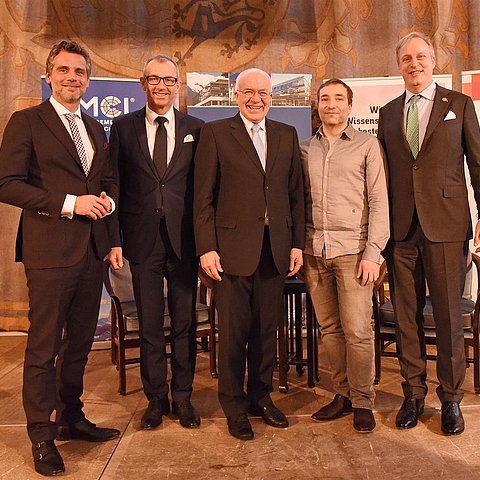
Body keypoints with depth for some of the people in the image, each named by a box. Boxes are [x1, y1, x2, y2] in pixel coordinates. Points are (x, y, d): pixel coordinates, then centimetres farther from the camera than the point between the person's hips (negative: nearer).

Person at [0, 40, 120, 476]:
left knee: (80, 341, 16)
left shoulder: (96, 129, 17)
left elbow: (110, 179, 23)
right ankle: (41, 436, 17)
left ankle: (72, 418, 32)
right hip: (50, 249, -6)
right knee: (44, 347, 2)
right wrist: (68, 203, -18)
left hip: (92, 248, 7)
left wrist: (107, 199, -1)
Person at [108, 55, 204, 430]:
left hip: (184, 240, 0)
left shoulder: (195, 129, 7)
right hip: (142, 240, 0)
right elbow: (114, 187, 4)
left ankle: (183, 396, 24)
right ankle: (156, 397, 25)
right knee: (149, 324, 9)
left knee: (185, 322, 8)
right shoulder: (124, 127, 7)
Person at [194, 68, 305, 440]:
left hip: (275, 248, 4)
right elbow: (203, 196, -2)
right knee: (234, 330, 5)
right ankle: (234, 405, 22)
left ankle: (261, 396, 30)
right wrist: (207, 247, -9)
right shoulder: (216, 133, 2)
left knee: (267, 329, 12)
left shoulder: (287, 135, 13)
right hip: (234, 246, -3)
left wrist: (297, 242, 5)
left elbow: (296, 193, 12)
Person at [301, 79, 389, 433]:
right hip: (314, 250, 3)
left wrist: (372, 252, -9)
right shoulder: (305, 150, 15)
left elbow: (379, 202, 0)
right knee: (329, 328, 7)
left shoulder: (367, 145, 6)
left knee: (358, 330, -4)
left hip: (352, 249, -3)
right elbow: (299, 201, 14)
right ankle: (343, 394, 21)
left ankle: (362, 401, 12)